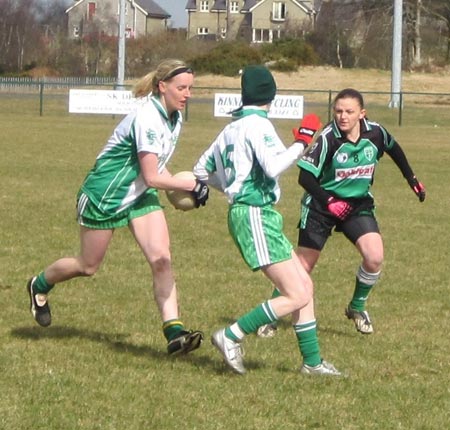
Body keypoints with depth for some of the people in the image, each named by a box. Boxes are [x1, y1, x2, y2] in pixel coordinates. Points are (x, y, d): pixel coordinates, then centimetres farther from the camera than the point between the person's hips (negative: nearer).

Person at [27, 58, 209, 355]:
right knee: (88, 267, 9)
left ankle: (174, 331, -15)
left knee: (161, 259, -12)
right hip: (104, 196, -7)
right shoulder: (147, 118, -28)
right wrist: (192, 186, -22)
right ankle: (40, 285, 38)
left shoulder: (174, 117, 0)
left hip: (141, 197, 7)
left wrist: (181, 190, 5)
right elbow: (152, 177, -29)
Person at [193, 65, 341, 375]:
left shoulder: (232, 129, 15)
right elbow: (273, 167, -26)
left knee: (304, 285, 12)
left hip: (245, 213, 10)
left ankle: (312, 361, 14)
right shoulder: (257, 124, -12)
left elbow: (202, 170, 20)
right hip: (255, 215, -10)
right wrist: (301, 143, -14)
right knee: (296, 296, -12)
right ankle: (232, 336, -9)